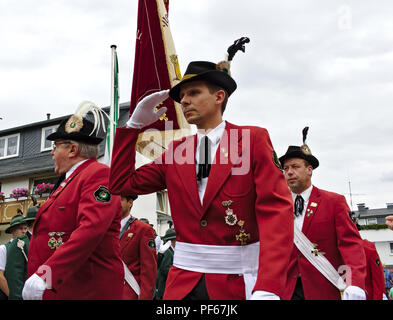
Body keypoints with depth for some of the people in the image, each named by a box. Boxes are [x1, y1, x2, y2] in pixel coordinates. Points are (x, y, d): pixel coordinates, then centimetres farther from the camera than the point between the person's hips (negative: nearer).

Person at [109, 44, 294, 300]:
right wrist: (135, 124, 2)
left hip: (239, 284, -3)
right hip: (183, 283, 4)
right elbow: (122, 184, 6)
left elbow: (277, 211, -14)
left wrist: (268, 289, -24)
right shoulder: (176, 151, 8)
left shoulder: (253, 139, -5)